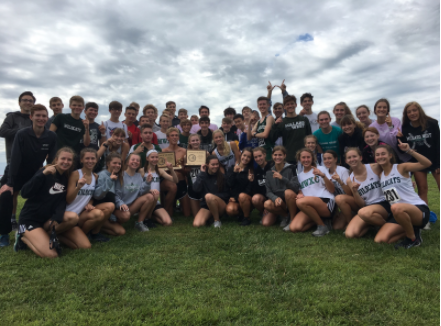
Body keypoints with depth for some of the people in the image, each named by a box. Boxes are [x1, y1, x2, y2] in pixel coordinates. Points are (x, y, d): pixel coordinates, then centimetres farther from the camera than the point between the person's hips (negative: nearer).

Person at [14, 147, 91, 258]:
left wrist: (56, 218, -24)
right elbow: (25, 193, -22)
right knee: (51, 254, -23)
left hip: (49, 218, 5)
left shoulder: (66, 178, 6)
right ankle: (24, 236, 2)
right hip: (31, 219, -5)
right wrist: (43, 174, -32)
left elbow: (62, 201, -4)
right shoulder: (47, 172, -10)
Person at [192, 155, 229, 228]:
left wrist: (214, 196, -18)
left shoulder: (222, 177, -2)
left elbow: (227, 195, -2)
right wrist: (202, 173, -15)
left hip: (220, 205, -1)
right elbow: (196, 189, -15)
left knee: (209, 196, -35)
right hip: (206, 206, 2)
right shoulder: (202, 176, 3)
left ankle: (217, 220, -14)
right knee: (196, 224, -25)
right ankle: (209, 217, 7)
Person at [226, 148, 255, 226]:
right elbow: (229, 184, -5)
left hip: (247, 198, -1)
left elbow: (249, 190, -2)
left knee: (242, 196, -36)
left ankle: (247, 218, -11)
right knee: (230, 210, -29)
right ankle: (241, 214, 8)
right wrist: (234, 173, -14)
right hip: (234, 198, 2)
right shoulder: (232, 169, 8)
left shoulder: (251, 171, 0)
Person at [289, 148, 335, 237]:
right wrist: (299, 195, -5)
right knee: (293, 228, -21)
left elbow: (332, 190, 2)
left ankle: (322, 226, -13)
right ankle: (318, 219, 6)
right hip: (309, 207, 5)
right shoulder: (299, 176, 22)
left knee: (301, 202, -35)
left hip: (326, 203, -4)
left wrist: (323, 175, -14)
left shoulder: (321, 169, 10)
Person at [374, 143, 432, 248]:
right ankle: (411, 229, 11)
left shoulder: (401, 168, -4)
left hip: (419, 209, -6)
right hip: (399, 215, 6)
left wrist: (409, 151, -26)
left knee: (396, 208, -41)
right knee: (380, 240, -14)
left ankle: (413, 238, -12)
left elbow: (427, 163, -18)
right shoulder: (381, 175, 13)